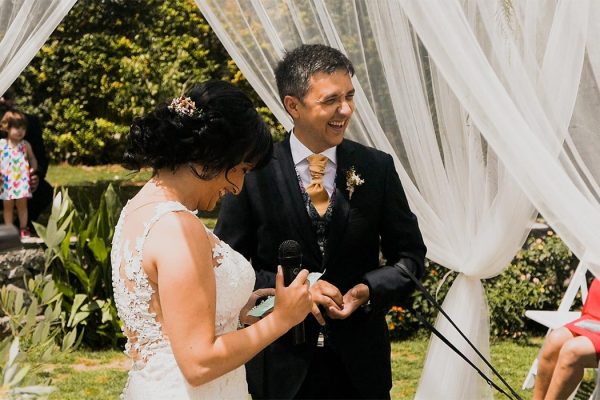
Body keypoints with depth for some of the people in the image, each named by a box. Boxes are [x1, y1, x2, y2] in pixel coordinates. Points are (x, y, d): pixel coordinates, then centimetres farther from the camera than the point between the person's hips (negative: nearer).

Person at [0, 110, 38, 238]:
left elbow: (32, 159, 14)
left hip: (22, 180, 0)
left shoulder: (25, 144, 2)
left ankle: (23, 229, 16)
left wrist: (33, 171, 1)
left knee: (22, 204, 5)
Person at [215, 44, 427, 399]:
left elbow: (411, 256, 4)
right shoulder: (254, 172, -7)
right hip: (282, 365, -1)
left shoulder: (377, 168, -2)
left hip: (359, 361, 2)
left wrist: (370, 290, -14)